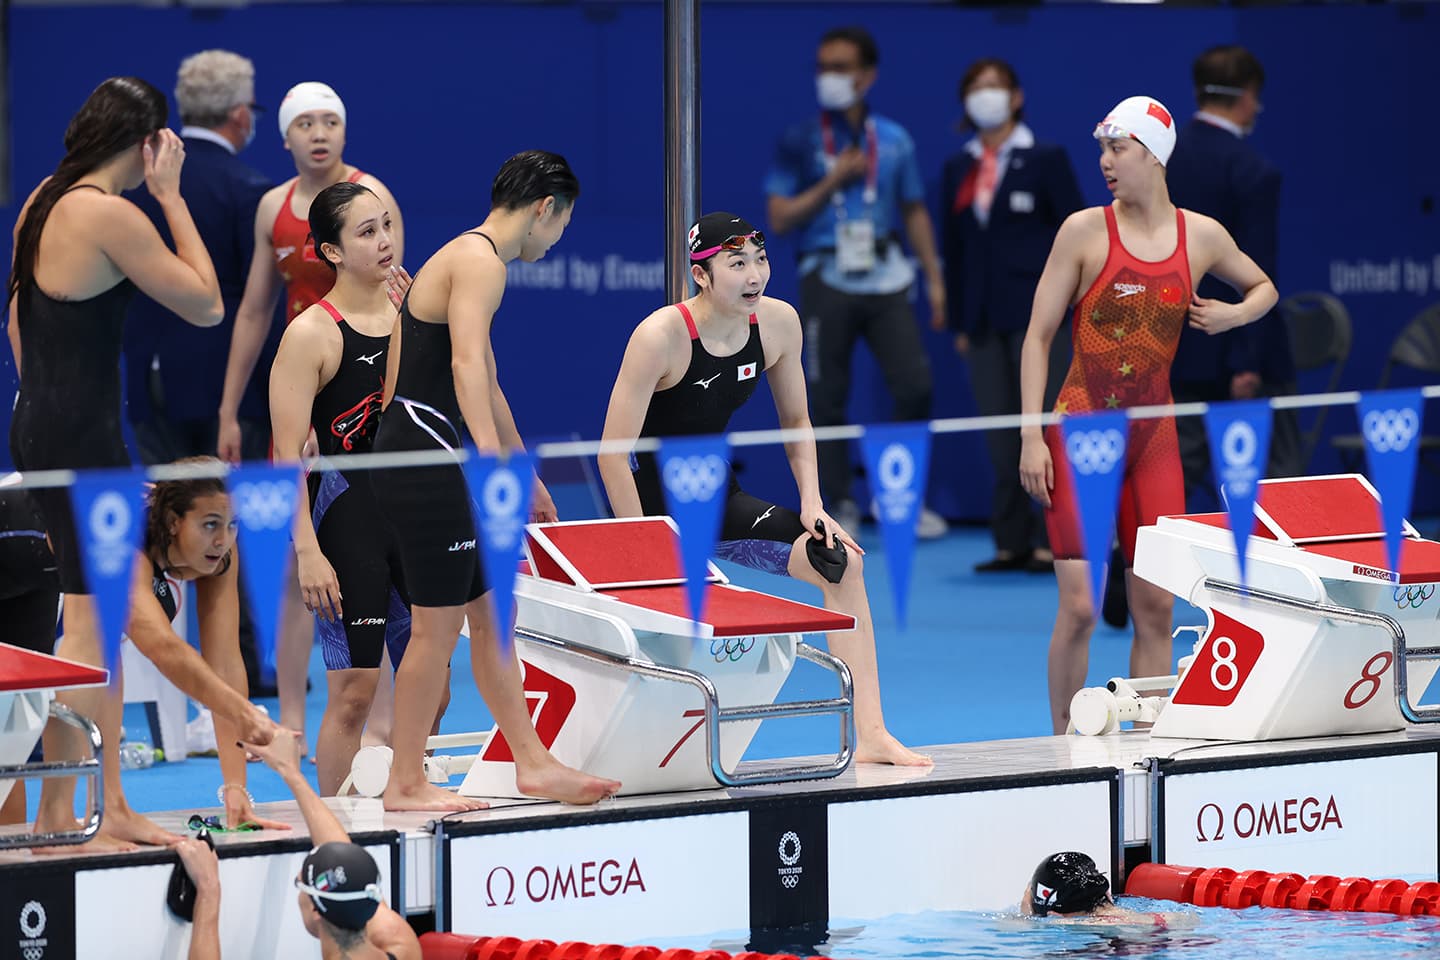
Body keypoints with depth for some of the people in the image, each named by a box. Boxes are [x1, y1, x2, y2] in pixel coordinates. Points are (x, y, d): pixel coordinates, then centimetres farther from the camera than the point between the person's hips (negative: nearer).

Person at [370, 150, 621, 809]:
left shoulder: (467, 257, 22)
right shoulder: (480, 261, -11)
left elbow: (486, 384, 33)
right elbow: (466, 363, -27)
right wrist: (491, 457, -37)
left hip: (439, 463, 11)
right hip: (426, 458, -11)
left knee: (490, 617, 14)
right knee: (438, 626, -6)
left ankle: (534, 765, 19)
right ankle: (406, 785, 0)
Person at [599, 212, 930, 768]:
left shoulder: (778, 323, -6)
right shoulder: (661, 336, -24)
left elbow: (795, 421, 12)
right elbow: (612, 453, -22)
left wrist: (811, 504, -2)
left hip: (720, 502, 6)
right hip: (656, 505, -6)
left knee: (839, 560, -8)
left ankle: (870, 737, -7)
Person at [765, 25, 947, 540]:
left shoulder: (894, 141, 9)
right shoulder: (800, 142, 2)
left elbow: (915, 212, 14)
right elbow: (780, 218, -2)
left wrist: (934, 279, 8)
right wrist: (834, 179, -11)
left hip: (886, 279, 2)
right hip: (827, 280, -2)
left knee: (915, 385, -8)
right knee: (828, 400, -1)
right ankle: (839, 506, 11)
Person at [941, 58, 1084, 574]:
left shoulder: (1045, 160, 0)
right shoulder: (958, 168, 11)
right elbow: (954, 246, 13)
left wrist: (1062, 306, -7)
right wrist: (959, 322, 9)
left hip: (1037, 314, -4)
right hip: (984, 320, 4)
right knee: (1000, 438, 3)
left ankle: (1053, 541, -4)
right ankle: (1012, 541, 7)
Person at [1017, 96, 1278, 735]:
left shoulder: (1202, 237, 4)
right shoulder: (1085, 230, -4)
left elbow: (1263, 288, 24)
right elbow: (1038, 336, -2)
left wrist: (1232, 315, 1)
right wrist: (1031, 436, -9)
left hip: (1154, 441, 3)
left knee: (1156, 607, 1)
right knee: (1079, 607, -9)